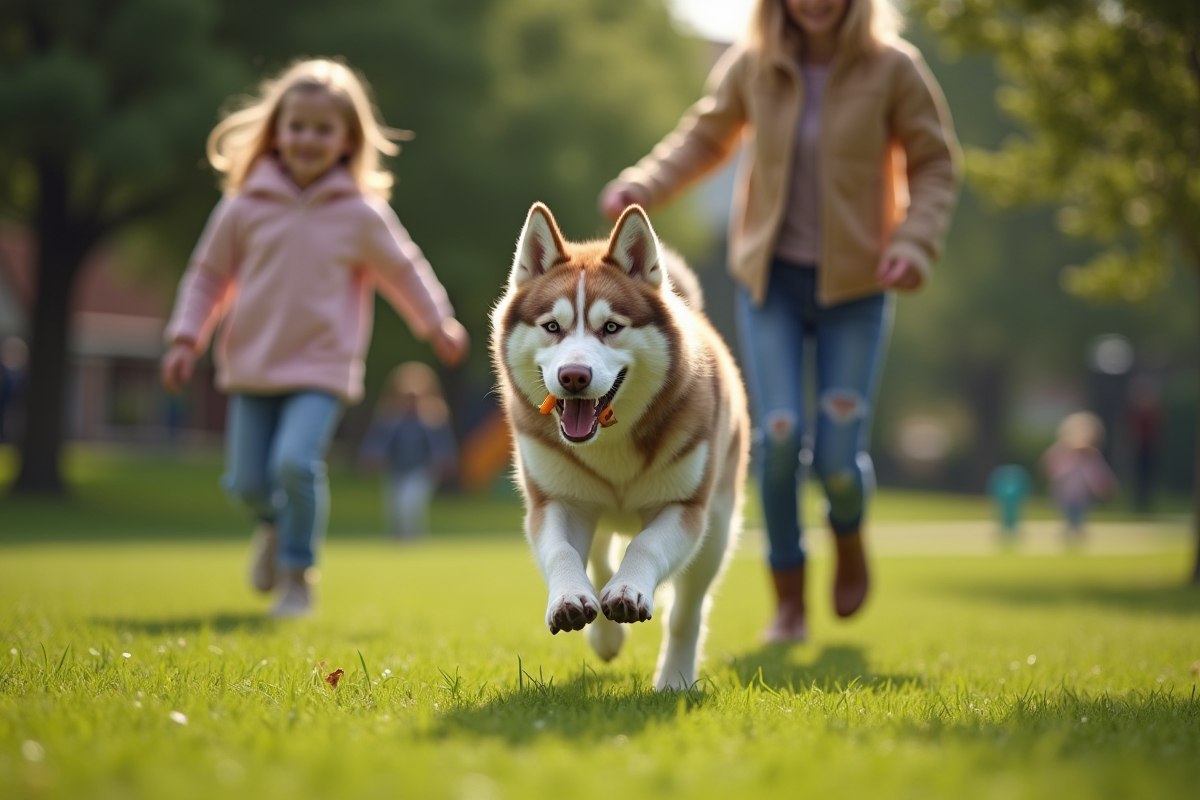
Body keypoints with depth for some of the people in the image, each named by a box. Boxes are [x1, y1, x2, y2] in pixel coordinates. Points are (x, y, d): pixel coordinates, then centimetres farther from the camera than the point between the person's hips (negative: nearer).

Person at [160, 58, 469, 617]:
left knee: (296, 463, -22)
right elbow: (208, 273, 10)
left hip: (321, 368, -3)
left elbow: (403, 271, 11)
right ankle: (273, 525, 39)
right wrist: (185, 338, 4)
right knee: (246, 482, 2)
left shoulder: (361, 214, -3)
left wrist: (438, 325, 17)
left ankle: (297, 576, -3)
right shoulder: (246, 206, 1)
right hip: (252, 366, 3)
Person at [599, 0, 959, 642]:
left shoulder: (892, 69, -8)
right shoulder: (751, 65, -3)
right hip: (771, 278, 1)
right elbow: (705, 137, 11)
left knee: (837, 454, -4)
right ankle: (789, 600, 9)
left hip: (854, 284, -1)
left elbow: (935, 165, -1)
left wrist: (914, 243, -15)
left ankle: (848, 538, 34)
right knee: (777, 434, -10)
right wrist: (643, 186, -4)